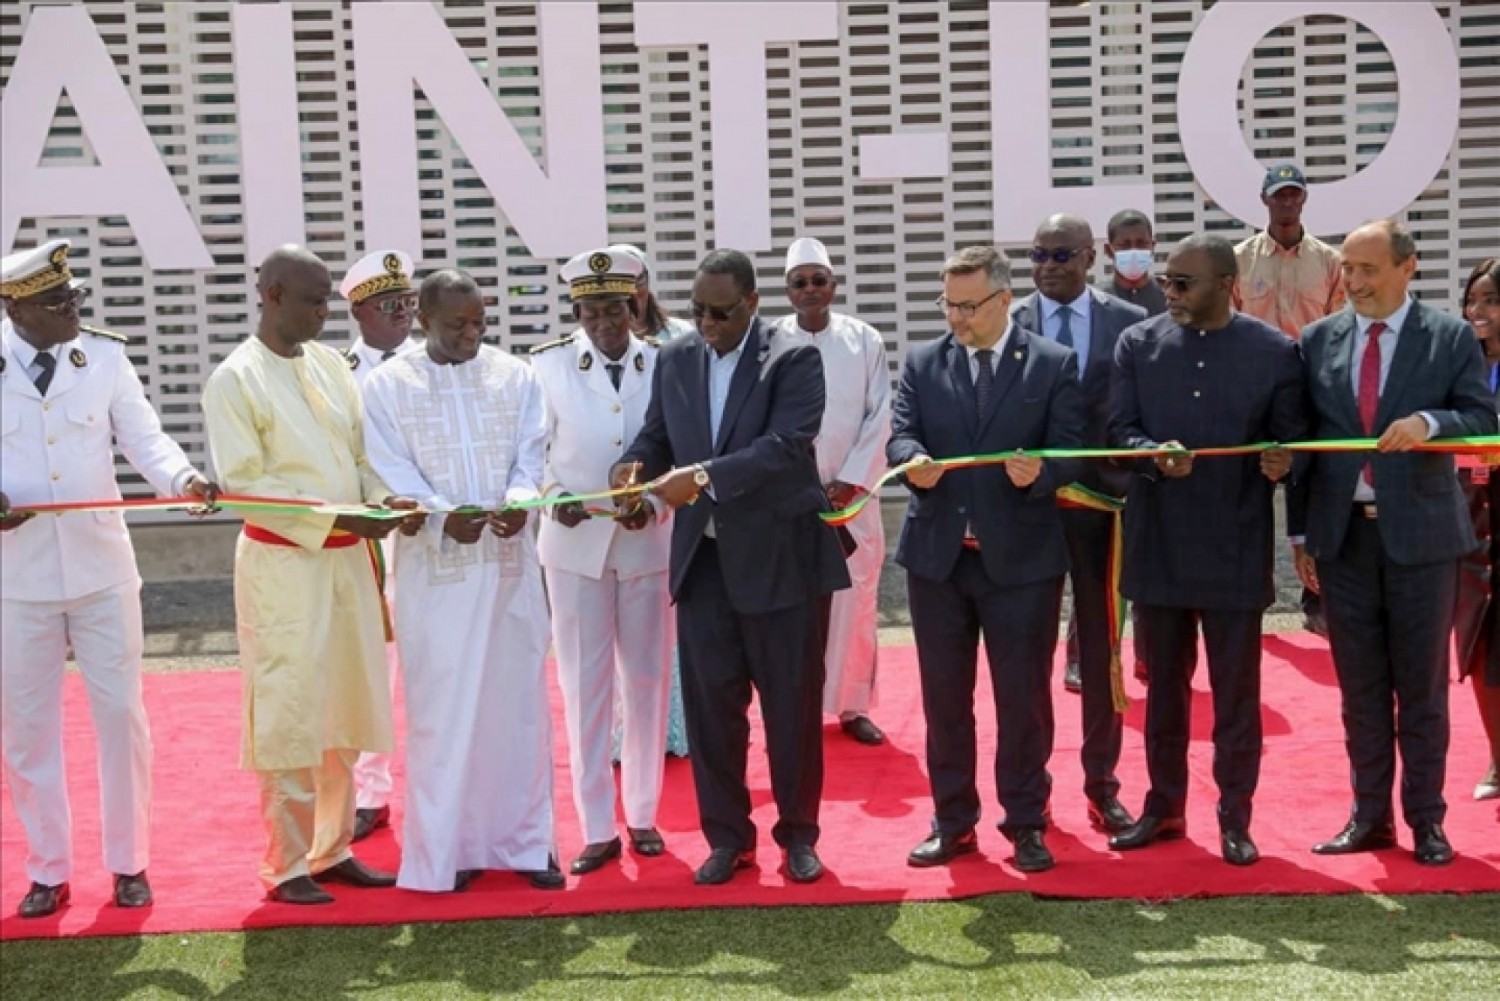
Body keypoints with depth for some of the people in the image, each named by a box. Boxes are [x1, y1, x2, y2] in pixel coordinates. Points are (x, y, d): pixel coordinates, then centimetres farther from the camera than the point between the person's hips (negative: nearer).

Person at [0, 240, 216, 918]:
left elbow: (144, 437, -5)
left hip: (101, 568, 0)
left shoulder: (104, 356, 0)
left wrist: (184, 479, -25)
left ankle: (128, 862, 22)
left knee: (120, 713, 6)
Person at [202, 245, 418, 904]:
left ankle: (332, 849, 26)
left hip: (347, 560, 6)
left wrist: (381, 497, -9)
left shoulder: (330, 364, 8)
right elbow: (244, 484, -14)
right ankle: (286, 865, 15)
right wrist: (338, 519, -20)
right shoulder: (234, 380, -9)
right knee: (289, 715, 1)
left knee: (345, 709, 12)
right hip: (282, 562, -6)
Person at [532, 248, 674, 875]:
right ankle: (597, 828, 15)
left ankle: (643, 814, 25)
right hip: (576, 542, 0)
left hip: (649, 540, 1)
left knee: (647, 680, 10)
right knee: (584, 685, 4)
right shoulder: (548, 365, -4)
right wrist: (554, 497, -18)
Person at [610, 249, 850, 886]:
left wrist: (702, 477, -28)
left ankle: (798, 832, 23)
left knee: (791, 703, 7)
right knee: (710, 703, 8)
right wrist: (636, 464, -14)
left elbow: (785, 446, -20)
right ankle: (727, 836, 22)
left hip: (778, 557, -4)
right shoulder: (674, 359, 8)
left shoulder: (794, 360, -8)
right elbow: (656, 434, 10)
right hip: (702, 559, 4)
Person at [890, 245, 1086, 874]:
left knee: (1024, 697, 7)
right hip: (937, 554, 3)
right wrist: (914, 461, -26)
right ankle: (952, 822, 25)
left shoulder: (1054, 364, -1)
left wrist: (1038, 472, -27)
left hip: (1021, 557, -2)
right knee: (943, 698, 11)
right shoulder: (922, 363, 6)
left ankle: (1026, 823, 23)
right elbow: (900, 435, -3)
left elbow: (1071, 451, -6)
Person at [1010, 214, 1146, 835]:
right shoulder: (1008, 326, 0)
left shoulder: (1130, 324, 1)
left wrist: (1136, 486, -8)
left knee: (1102, 649, 9)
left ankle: (1101, 784, 21)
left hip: (1102, 501, 0)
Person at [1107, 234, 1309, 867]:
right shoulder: (1137, 344, 2)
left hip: (1235, 548, -2)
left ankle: (1235, 819, 20)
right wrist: (1156, 456, -22)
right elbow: (1118, 430, -1)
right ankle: (1163, 807, 28)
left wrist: (1281, 463, -22)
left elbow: (1291, 440, 1)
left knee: (1236, 690, 7)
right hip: (1158, 545, 2)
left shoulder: (1274, 351, -2)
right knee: (1163, 686, 14)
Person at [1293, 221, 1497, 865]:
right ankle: (1369, 816, 20)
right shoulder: (1317, 341, 5)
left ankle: (1426, 820, 18)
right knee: (1360, 685, 10)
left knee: (1422, 684, 6)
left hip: (1420, 532, -2)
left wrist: (1429, 421, -26)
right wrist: (1301, 533, 4)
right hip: (1342, 533, 2)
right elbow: (1300, 437, 7)